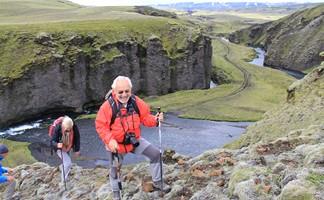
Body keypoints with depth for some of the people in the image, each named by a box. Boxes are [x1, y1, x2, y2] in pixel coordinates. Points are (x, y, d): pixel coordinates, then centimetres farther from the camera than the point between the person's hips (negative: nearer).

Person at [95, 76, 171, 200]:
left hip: (134, 140, 3)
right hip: (116, 144, -3)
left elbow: (145, 117, -4)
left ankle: (157, 182, 16)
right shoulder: (108, 106, -23)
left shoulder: (136, 102, -11)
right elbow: (100, 125, -18)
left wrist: (155, 120, -25)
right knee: (115, 170, 10)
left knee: (155, 154, -2)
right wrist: (110, 140, -30)